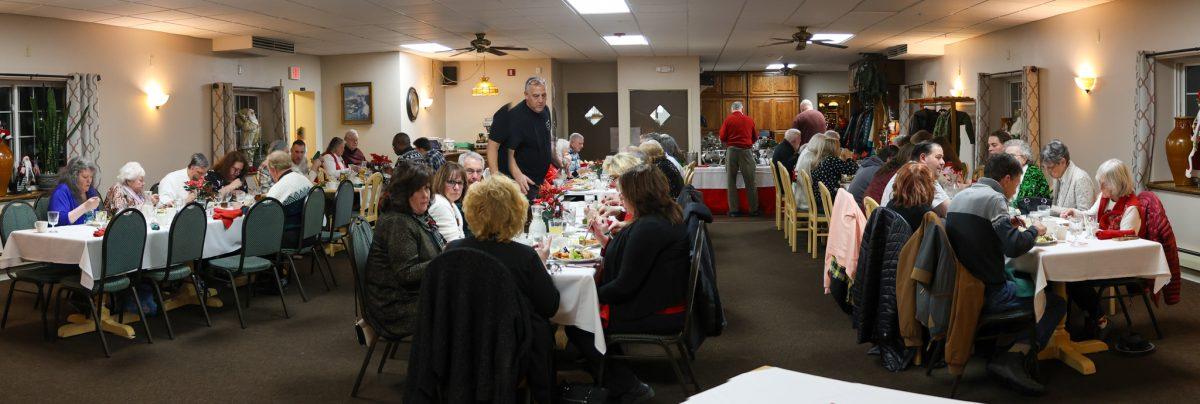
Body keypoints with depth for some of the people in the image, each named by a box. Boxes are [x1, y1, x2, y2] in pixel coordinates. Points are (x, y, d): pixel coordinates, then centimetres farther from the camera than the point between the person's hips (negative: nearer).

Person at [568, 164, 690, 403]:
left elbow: (625, 285, -22)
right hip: (663, 304, 10)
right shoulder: (667, 217, 8)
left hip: (656, 315, -10)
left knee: (576, 323, -1)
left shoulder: (648, 228, -24)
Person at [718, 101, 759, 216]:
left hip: (732, 151, -1)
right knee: (750, 182, 6)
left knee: (731, 182, 8)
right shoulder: (749, 120, 4)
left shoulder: (728, 120, -2)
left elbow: (722, 138, -3)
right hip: (746, 151, 1)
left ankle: (734, 210, 6)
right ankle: (753, 209, 9)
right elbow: (755, 137, 12)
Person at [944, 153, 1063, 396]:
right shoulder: (993, 198, -13)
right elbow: (1014, 247, -22)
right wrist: (1034, 231, -3)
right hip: (986, 292, -9)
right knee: (1056, 303, 3)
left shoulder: (961, 196, 13)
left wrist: (1006, 224, 19)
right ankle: (1012, 357, -13)